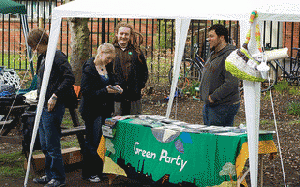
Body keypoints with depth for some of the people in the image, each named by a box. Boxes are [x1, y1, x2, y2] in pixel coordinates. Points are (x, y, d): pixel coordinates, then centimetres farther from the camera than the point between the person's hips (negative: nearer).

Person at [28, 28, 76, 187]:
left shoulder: (57, 56, -13)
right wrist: (39, 95, 14)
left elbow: (70, 78, -20)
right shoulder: (42, 58, 15)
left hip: (53, 107, -10)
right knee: (45, 145, 16)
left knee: (52, 145, -5)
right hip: (43, 106, 10)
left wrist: (55, 96, -22)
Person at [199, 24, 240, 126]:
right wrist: (206, 97, 11)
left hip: (223, 107, -10)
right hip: (208, 105, 10)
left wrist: (213, 97, -19)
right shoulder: (213, 54, 14)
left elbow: (231, 83, -26)